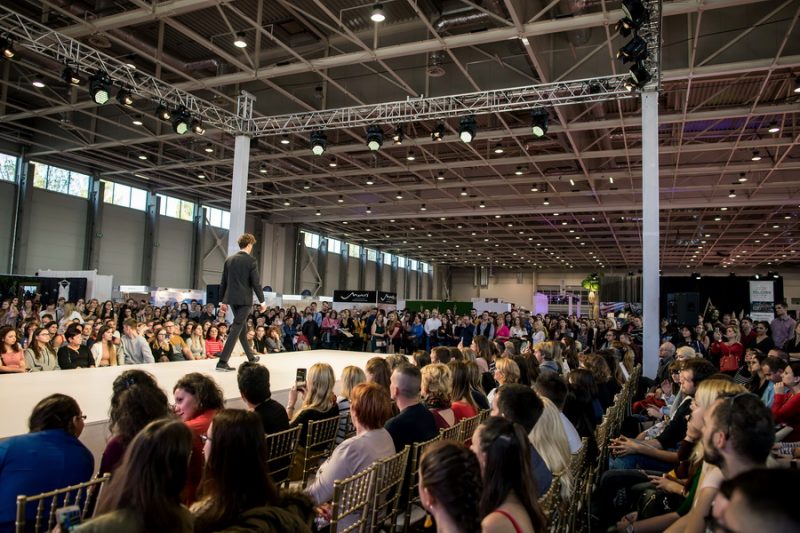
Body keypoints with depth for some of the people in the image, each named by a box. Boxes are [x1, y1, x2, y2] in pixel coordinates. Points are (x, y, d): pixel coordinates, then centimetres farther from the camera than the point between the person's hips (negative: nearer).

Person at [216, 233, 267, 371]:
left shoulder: (229, 260, 8)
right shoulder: (251, 260, -9)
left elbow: (223, 282, 11)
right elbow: (256, 282, -12)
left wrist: (222, 301, 18)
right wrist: (262, 301, -4)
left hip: (232, 299, 7)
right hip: (245, 299, -7)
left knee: (242, 326, 19)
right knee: (236, 328, -5)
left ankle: (251, 357, 33)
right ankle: (222, 362, -10)